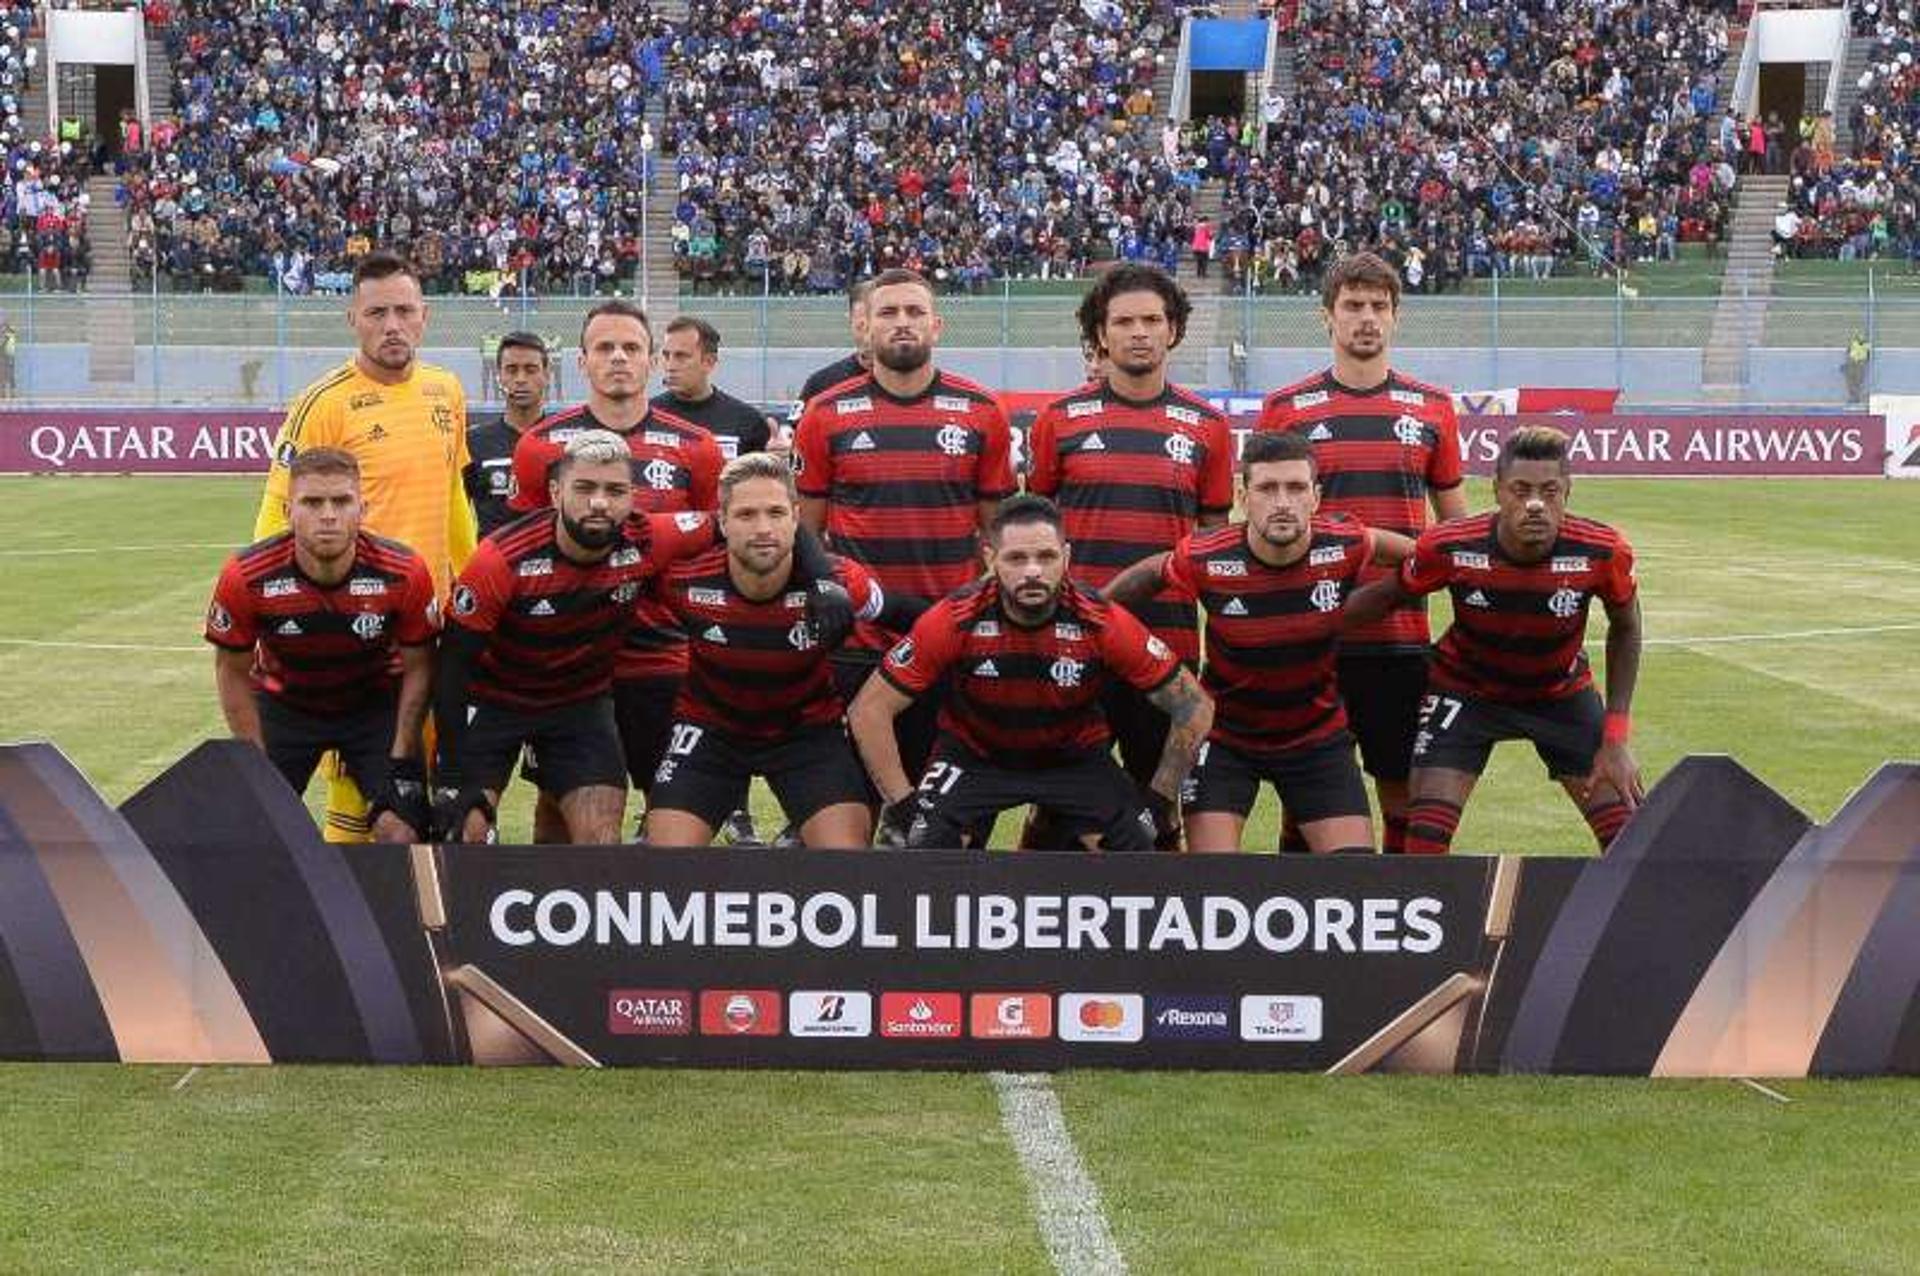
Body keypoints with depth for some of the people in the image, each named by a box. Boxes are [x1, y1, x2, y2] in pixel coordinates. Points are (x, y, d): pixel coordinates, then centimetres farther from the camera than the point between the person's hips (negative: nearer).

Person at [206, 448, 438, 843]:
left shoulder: (404, 573, -26)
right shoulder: (246, 577, -26)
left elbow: (417, 667, -9)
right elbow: (233, 672, -10)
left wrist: (401, 760, -11)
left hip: (376, 703, 0)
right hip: (284, 703, 0)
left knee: (400, 830, -14)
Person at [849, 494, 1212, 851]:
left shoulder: (1103, 623, -25)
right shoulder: (954, 621, -26)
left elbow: (1194, 706, -14)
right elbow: (869, 710, -17)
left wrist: (1156, 806, -14)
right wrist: (904, 806, -19)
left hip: (1076, 756, 1)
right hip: (973, 753, -1)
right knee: (925, 846, -24)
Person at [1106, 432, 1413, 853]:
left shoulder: (1343, 547, -18)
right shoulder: (1206, 560, -22)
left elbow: (1379, 542, 6)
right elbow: (1154, 572, -1)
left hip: (1319, 736, 2)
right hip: (1224, 735, -2)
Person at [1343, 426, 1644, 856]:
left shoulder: (1602, 553, -26)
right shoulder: (1449, 547, -28)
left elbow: (1625, 630, -6)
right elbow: (1387, 596, -7)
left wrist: (1616, 739, -9)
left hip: (1563, 694, 1)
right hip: (1464, 687, -1)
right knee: (1425, 842, -14)